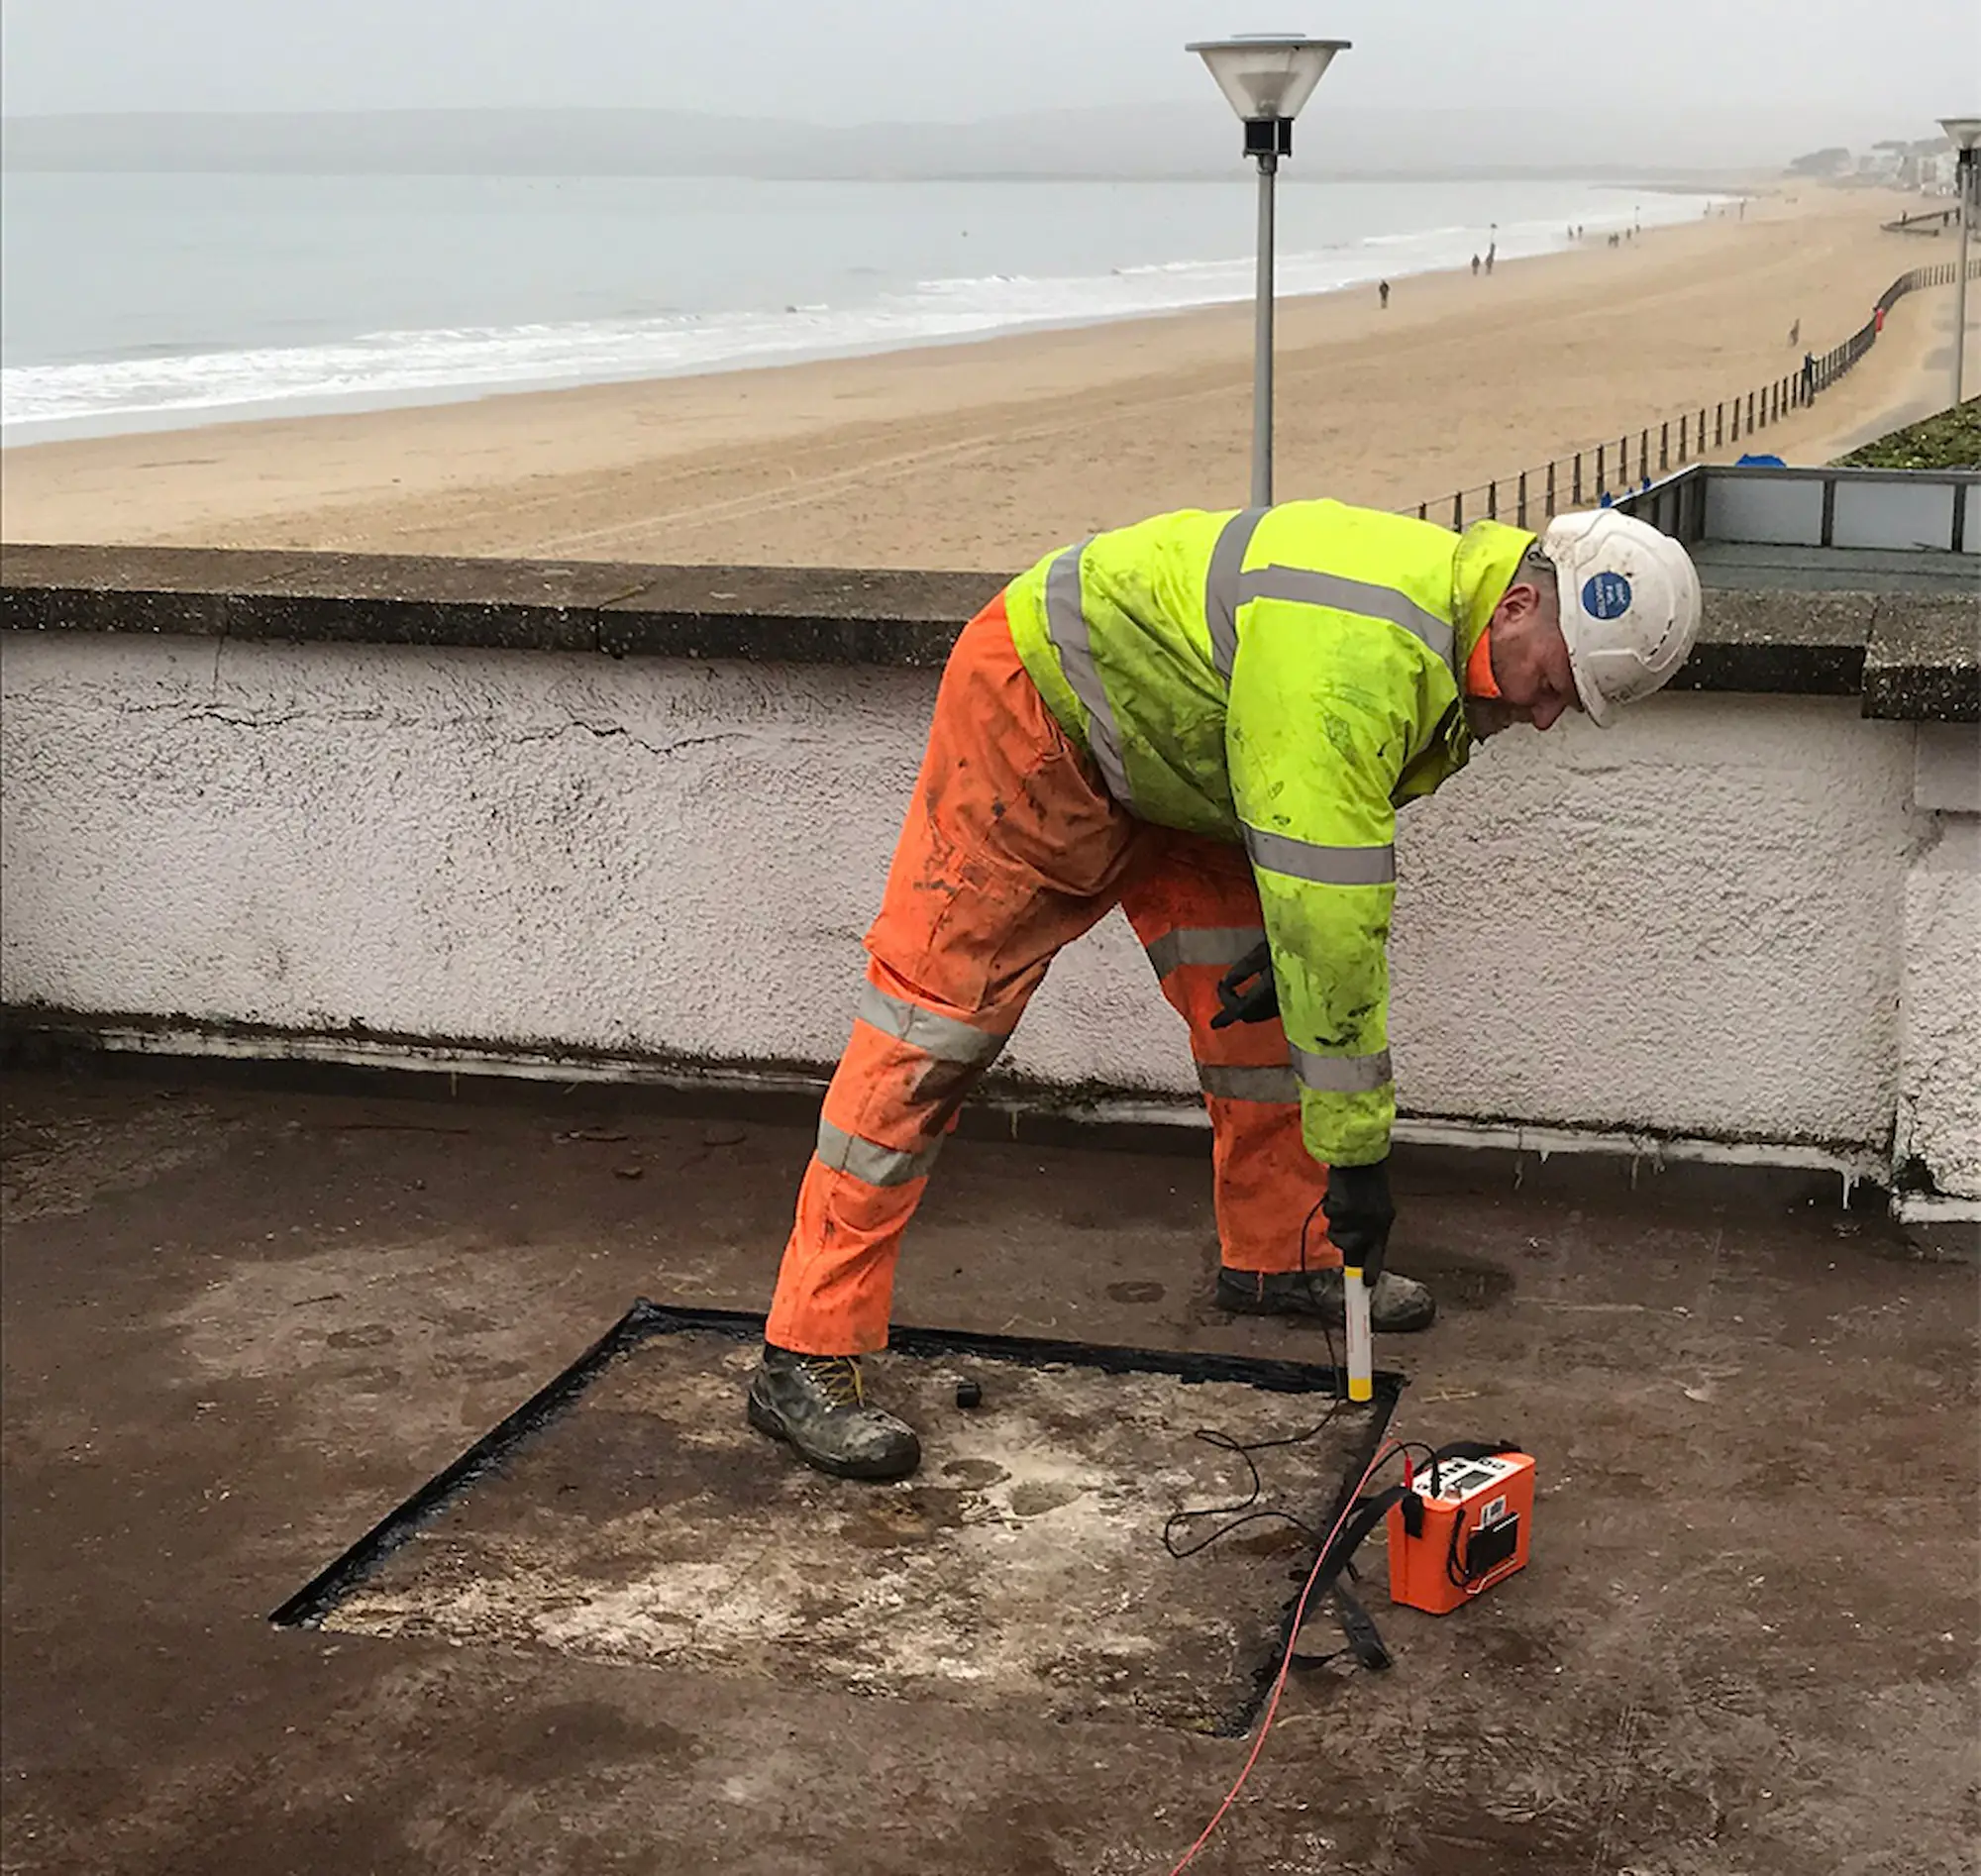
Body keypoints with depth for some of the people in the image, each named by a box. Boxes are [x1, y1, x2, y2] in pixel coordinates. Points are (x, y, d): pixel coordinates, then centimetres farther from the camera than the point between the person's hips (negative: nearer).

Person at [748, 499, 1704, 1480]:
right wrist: (1356, 1144, -29)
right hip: (1035, 710, -10)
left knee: (1246, 988, 8)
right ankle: (807, 1359, -12)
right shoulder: (1354, 658, -36)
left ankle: (1280, 1254, 25)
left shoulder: (1450, 637, -3)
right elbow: (1331, 904, -36)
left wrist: (1285, 948, -1)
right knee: (937, 1015, -13)